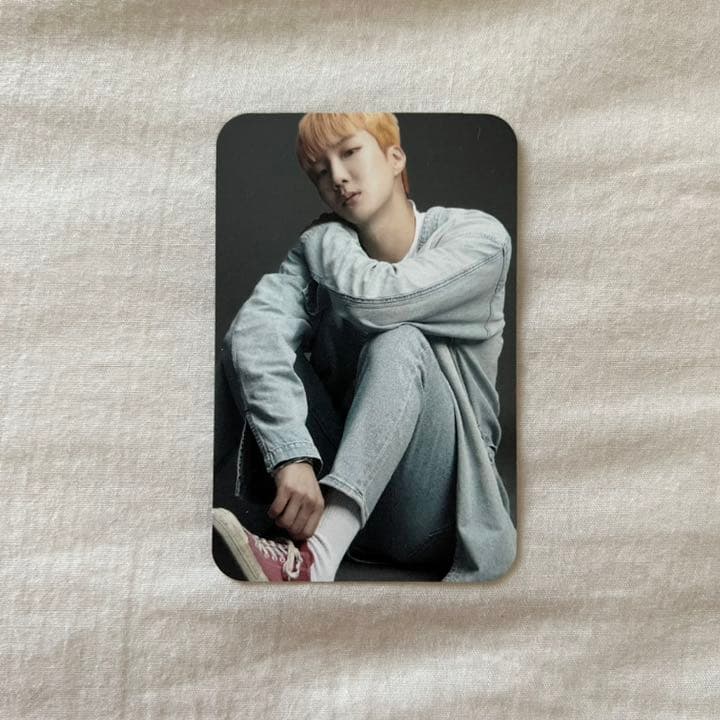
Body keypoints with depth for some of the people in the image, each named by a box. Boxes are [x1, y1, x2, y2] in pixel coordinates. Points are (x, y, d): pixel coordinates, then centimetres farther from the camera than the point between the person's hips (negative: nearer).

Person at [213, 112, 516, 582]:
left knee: (400, 342, -30)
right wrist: (293, 457, -36)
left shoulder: (477, 235, -7)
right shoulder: (318, 253, 2)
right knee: (248, 344, -16)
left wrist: (324, 233, -6)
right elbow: (253, 335, -20)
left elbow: (374, 299, -27)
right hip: (327, 477, 3)